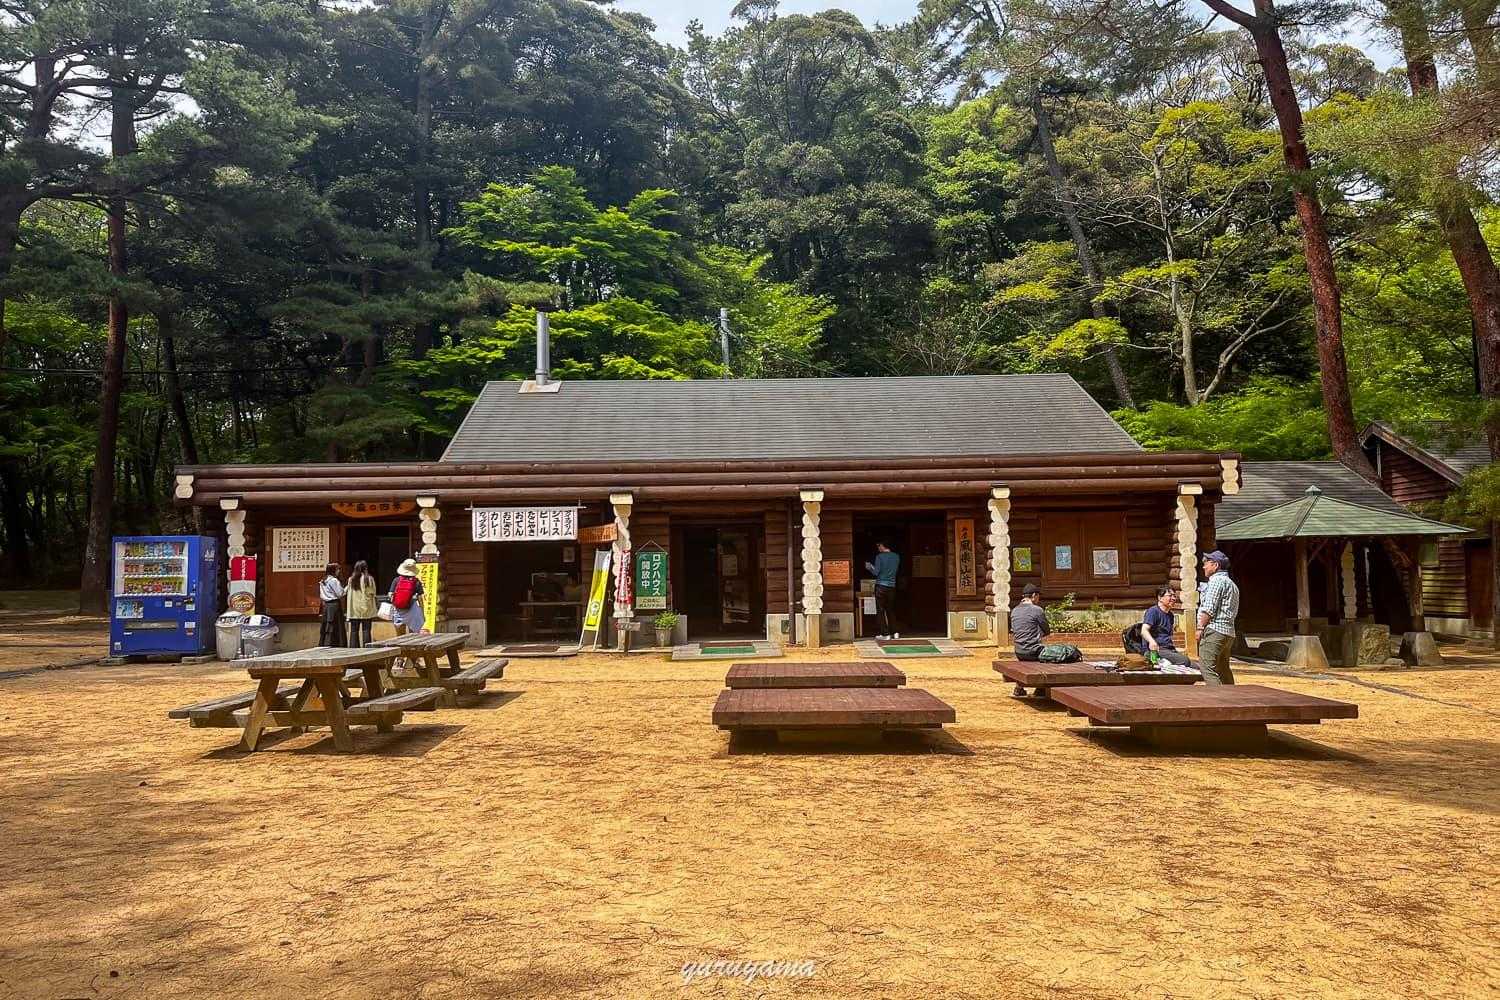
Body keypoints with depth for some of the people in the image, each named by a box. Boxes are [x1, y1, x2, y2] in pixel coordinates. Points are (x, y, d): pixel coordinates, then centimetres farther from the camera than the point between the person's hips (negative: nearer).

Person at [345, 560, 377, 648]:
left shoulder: (351, 579, 1)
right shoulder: (369, 579, -7)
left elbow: (345, 592, 2)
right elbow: (373, 593, -6)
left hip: (354, 610, 2)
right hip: (366, 608, -2)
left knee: (354, 630, 8)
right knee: (366, 630, 1)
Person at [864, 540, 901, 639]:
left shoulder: (880, 557, -11)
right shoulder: (896, 557, 4)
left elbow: (876, 572, -13)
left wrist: (869, 567, 9)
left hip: (881, 586, -5)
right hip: (892, 586, 5)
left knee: (880, 610, 2)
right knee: (890, 610, 16)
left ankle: (885, 634, -1)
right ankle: (894, 632, 10)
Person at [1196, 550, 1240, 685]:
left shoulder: (1216, 580, -7)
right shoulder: (1232, 584, 24)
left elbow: (1209, 609, -15)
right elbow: (1234, 612, 23)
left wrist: (1200, 628, -11)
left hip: (1213, 630, -10)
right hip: (1228, 632, 10)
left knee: (1207, 668, -14)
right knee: (1223, 669, 15)